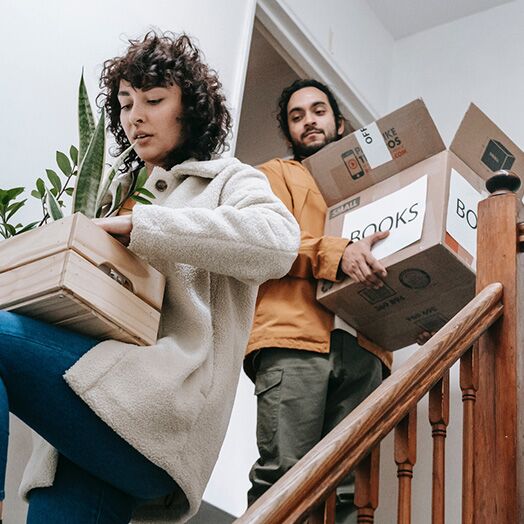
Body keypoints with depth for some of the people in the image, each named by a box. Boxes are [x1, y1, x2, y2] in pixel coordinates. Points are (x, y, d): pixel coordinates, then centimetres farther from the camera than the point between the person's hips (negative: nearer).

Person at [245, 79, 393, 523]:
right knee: (284, 476, -16)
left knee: (346, 486, -7)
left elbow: (390, 252, 28)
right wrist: (337, 254, -16)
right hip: (295, 337, -4)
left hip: (362, 347, 4)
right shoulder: (276, 174, 21)